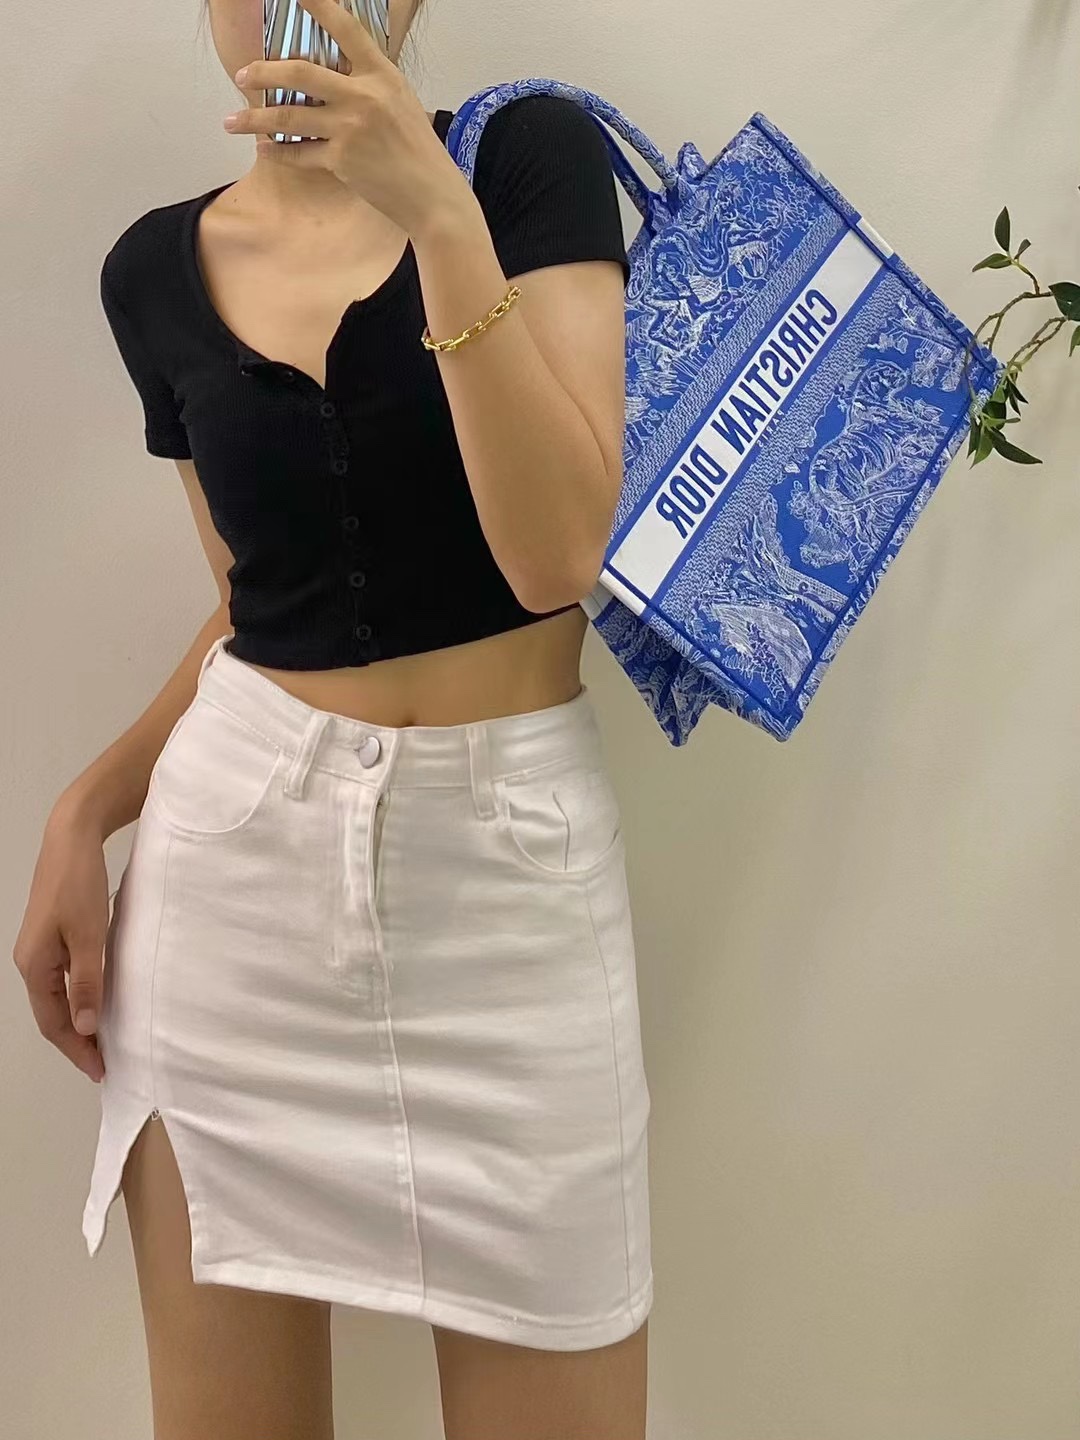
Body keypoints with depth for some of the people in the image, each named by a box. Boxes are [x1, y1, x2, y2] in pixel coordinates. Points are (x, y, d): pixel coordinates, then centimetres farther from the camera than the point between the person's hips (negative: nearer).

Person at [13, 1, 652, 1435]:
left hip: (504, 849, -2)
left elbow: (556, 554, -14)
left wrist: (438, 213, -20)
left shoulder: (535, 153, -2)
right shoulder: (157, 270, 8)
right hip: (231, 844, 3)